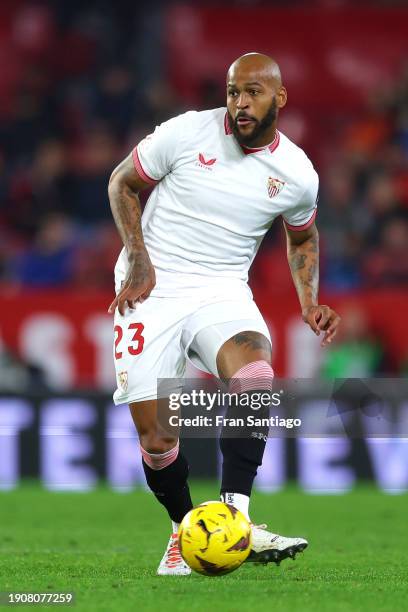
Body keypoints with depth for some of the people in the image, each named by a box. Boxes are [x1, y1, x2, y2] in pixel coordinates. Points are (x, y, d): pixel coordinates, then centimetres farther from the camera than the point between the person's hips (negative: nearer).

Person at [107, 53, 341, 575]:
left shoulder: (298, 174, 0)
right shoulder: (187, 132, -7)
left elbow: (302, 238, 21)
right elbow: (122, 183, 6)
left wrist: (309, 303, 5)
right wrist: (138, 258, -6)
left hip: (222, 291, 1)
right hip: (151, 289, -1)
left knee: (255, 376, -33)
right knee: (156, 442, -7)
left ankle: (234, 518, -37)